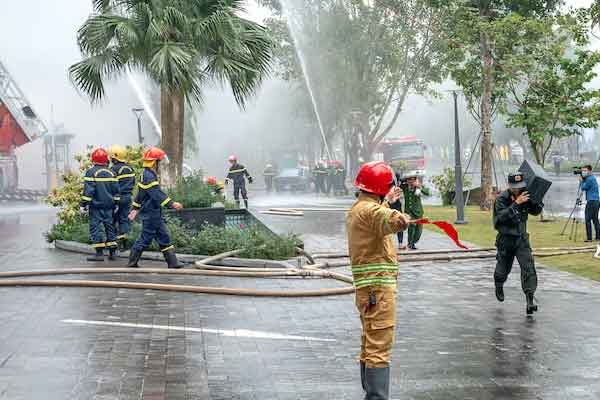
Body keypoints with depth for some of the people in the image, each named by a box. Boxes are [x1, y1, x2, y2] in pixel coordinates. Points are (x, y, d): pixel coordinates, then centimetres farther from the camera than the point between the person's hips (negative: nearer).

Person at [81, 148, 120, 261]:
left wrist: (84, 203, -6)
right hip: (109, 205, 5)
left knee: (95, 227, -1)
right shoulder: (110, 173, 6)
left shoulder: (91, 172, -10)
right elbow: (115, 190, 10)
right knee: (109, 226, 13)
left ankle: (99, 253, -5)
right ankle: (112, 252, 13)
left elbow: (88, 190, -13)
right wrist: (115, 203, 19)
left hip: (96, 205, -5)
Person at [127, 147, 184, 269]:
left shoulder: (148, 175, 15)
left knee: (164, 237, 8)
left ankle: (172, 262, 9)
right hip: (151, 214, -10)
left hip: (156, 214, 10)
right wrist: (171, 204, -31)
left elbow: (141, 194, 23)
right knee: (146, 238, -2)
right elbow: (158, 194, -27)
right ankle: (132, 262, 8)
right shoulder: (149, 176, -18)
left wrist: (135, 209, 28)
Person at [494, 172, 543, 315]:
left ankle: (529, 301, -17)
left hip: (522, 238, 3)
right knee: (503, 268, 13)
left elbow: (535, 212, 11)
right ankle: (499, 286, 47)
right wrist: (516, 203, -36)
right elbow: (502, 216, -28)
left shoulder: (525, 197, -2)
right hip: (505, 239, -3)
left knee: (528, 267, -13)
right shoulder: (501, 198, -15)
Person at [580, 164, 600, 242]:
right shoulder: (593, 178, 18)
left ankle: (589, 238, -8)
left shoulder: (590, 179, -11)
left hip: (591, 201, -10)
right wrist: (583, 180, 12)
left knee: (588, 220, -6)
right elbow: (584, 187, 23)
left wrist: (582, 180, 8)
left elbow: (583, 188, -5)